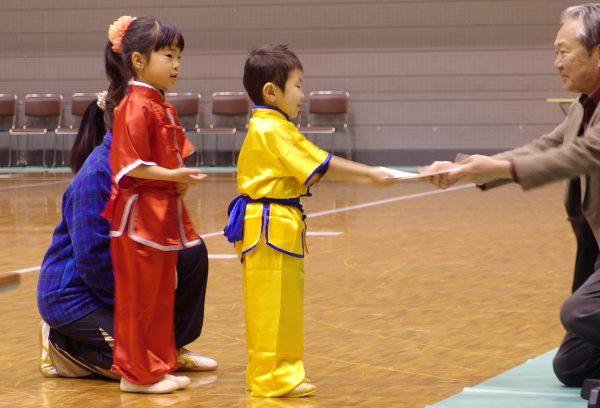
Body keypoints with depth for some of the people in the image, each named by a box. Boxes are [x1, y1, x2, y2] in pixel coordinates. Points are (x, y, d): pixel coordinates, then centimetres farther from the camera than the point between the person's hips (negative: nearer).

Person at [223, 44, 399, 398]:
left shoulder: (270, 128, 14)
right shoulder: (273, 131, -18)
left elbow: (315, 168, 14)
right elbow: (322, 166, -17)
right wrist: (370, 175, -11)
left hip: (278, 225, 10)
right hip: (270, 226, -10)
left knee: (285, 302, 15)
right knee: (270, 304, -3)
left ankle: (283, 370, 23)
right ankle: (269, 378, 3)